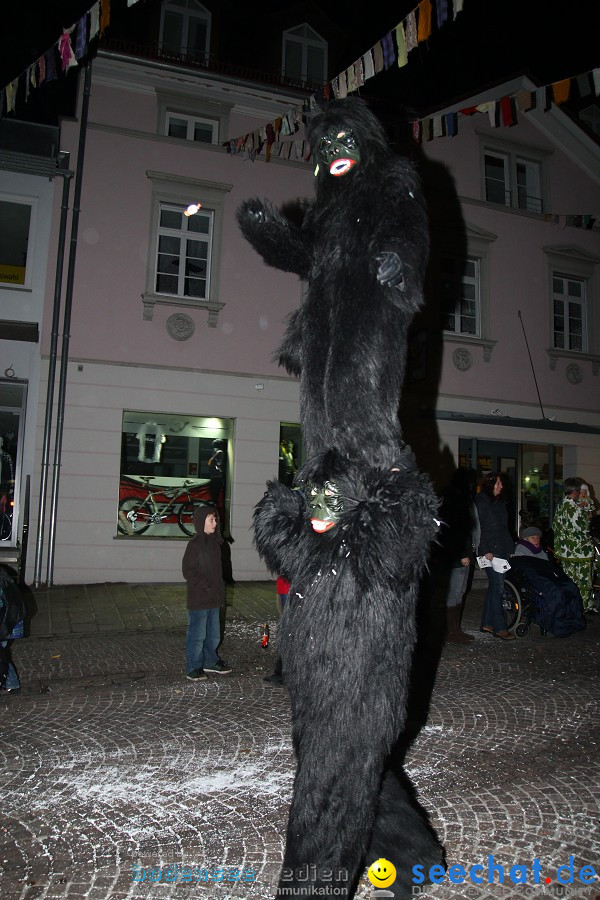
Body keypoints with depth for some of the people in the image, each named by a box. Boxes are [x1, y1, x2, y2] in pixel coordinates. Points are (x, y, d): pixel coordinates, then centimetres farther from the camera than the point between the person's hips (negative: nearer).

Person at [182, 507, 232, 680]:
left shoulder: (215, 542, 10)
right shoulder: (195, 544, -13)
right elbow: (188, 571, -14)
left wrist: (220, 590, 11)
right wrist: (206, 587, -17)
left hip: (214, 597, 8)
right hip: (199, 598, -8)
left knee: (214, 633, 16)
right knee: (197, 634, 0)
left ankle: (210, 662, 30)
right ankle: (194, 667, 11)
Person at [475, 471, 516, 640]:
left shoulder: (500, 503, 17)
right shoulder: (481, 501, -8)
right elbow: (479, 528, -13)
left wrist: (510, 548, 15)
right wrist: (486, 550, -18)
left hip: (502, 551, 8)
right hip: (490, 552, -8)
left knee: (494, 587, 10)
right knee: (498, 587, -9)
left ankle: (487, 624, 17)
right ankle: (499, 627, -4)